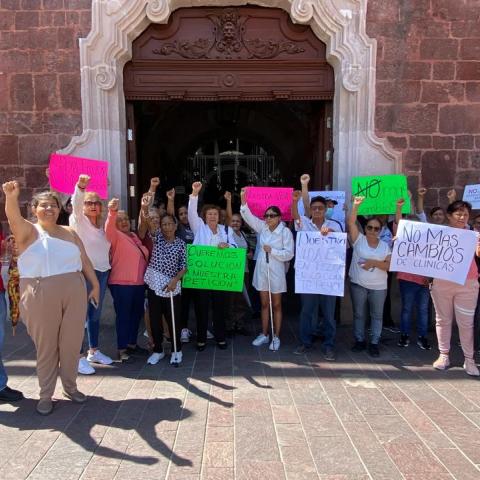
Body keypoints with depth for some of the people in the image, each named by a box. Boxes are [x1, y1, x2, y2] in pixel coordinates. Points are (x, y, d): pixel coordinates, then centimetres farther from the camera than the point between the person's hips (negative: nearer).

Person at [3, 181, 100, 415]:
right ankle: (45, 394, 23)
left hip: (74, 294, 4)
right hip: (41, 297, -3)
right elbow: (14, 218, -23)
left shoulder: (69, 232, 12)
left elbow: (85, 260, 15)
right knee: (46, 346, 7)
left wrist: (95, 284, 12)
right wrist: (11, 197, -43)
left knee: (71, 344, 10)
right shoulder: (28, 231, -1)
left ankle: (70, 387, 30)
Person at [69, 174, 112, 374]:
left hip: (102, 272, 7)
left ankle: (94, 351, 26)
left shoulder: (102, 225, 14)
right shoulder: (79, 221, -4)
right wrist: (80, 186, -41)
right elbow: (75, 204, -24)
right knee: (82, 314, -6)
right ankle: (79, 357, 1)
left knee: (95, 314, 14)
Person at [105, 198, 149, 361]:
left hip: (139, 283, 7)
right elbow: (109, 228, -31)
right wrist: (112, 212, -48)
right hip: (122, 284, -7)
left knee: (136, 314, 15)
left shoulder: (134, 236, 14)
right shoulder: (116, 236, -8)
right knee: (123, 315, -2)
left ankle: (132, 343, 29)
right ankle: (122, 349, 7)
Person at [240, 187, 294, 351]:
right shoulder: (262, 227, 2)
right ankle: (264, 334, 26)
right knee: (264, 304, 14)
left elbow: (289, 254, -15)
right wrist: (243, 201, -17)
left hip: (276, 272, -5)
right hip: (261, 270, 5)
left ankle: (276, 337, 18)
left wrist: (272, 250, -19)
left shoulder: (285, 232, -13)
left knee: (276, 305, 8)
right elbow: (249, 217, -4)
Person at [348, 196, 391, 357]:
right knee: (358, 314, 10)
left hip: (378, 287, 1)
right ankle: (360, 340, 24)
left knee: (377, 315, 9)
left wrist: (373, 262, -19)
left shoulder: (385, 246, 3)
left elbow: (389, 265, -4)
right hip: (358, 284, -1)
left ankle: (374, 343, 20)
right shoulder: (359, 240, -2)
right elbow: (351, 223, -14)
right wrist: (356, 205, -23)